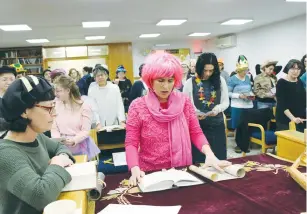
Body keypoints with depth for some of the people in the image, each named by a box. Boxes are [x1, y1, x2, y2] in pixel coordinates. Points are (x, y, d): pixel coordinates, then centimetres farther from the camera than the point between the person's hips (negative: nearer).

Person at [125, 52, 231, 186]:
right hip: (150, 173, -1)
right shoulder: (138, 106, -7)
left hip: (183, 171, 1)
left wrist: (209, 154, -16)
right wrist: (135, 169, -23)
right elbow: (131, 143, -8)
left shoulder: (184, 101, -1)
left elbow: (196, 133, 1)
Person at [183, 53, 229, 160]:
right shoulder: (190, 83, -5)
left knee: (219, 158, 11)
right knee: (199, 160, 5)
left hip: (217, 125, 2)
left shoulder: (220, 81, 2)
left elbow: (226, 102, 7)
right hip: (197, 126, -2)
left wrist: (218, 108, -13)